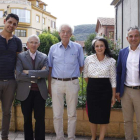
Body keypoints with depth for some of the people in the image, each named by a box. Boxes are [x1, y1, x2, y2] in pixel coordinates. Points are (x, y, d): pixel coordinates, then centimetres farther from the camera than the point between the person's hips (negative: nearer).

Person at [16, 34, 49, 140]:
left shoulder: (44, 57, 6)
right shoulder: (21, 56, 2)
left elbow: (46, 72, -11)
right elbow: (19, 75, -11)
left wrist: (28, 72, -14)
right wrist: (36, 75, -13)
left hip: (40, 91, 1)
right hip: (25, 92, 0)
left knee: (40, 119, 4)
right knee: (27, 119, 11)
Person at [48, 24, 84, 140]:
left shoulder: (77, 47, 1)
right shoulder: (53, 48, 6)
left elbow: (81, 65, 10)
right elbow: (50, 67, 9)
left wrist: (73, 75, 5)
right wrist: (49, 85, 6)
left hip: (72, 83, -1)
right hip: (56, 83, 1)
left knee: (72, 114, 9)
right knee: (57, 114, 6)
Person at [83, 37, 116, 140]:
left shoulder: (111, 61, -2)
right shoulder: (89, 59, 0)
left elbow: (113, 79, 0)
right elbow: (85, 75, 12)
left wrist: (113, 96, -1)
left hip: (105, 89, -1)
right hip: (92, 89, 1)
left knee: (104, 116, 3)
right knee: (92, 115, 9)